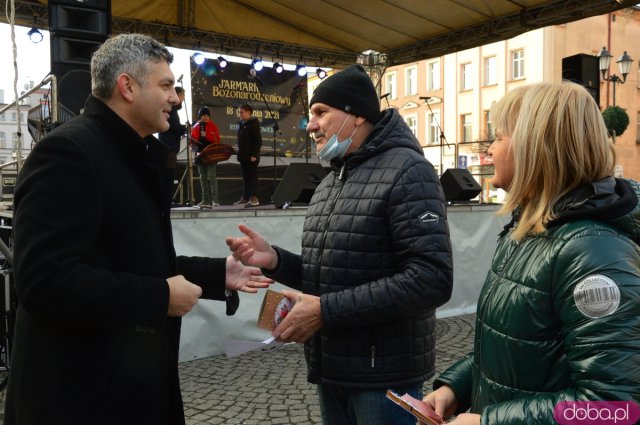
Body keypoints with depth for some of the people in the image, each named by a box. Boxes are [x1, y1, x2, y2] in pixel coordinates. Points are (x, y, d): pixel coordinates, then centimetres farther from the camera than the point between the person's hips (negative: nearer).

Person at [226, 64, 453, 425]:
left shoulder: (407, 172, -14)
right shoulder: (330, 182, 12)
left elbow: (431, 280, -24)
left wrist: (326, 310, -24)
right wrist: (275, 260, -4)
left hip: (383, 375, -7)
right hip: (332, 369, 8)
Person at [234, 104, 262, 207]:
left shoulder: (253, 123, -8)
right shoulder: (241, 124, 16)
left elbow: (257, 140, -14)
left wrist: (254, 155, -20)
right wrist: (239, 153, 15)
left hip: (251, 156, -8)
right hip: (243, 156, 8)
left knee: (253, 176, -5)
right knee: (245, 177, 10)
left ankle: (254, 198, -3)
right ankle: (245, 198, 14)